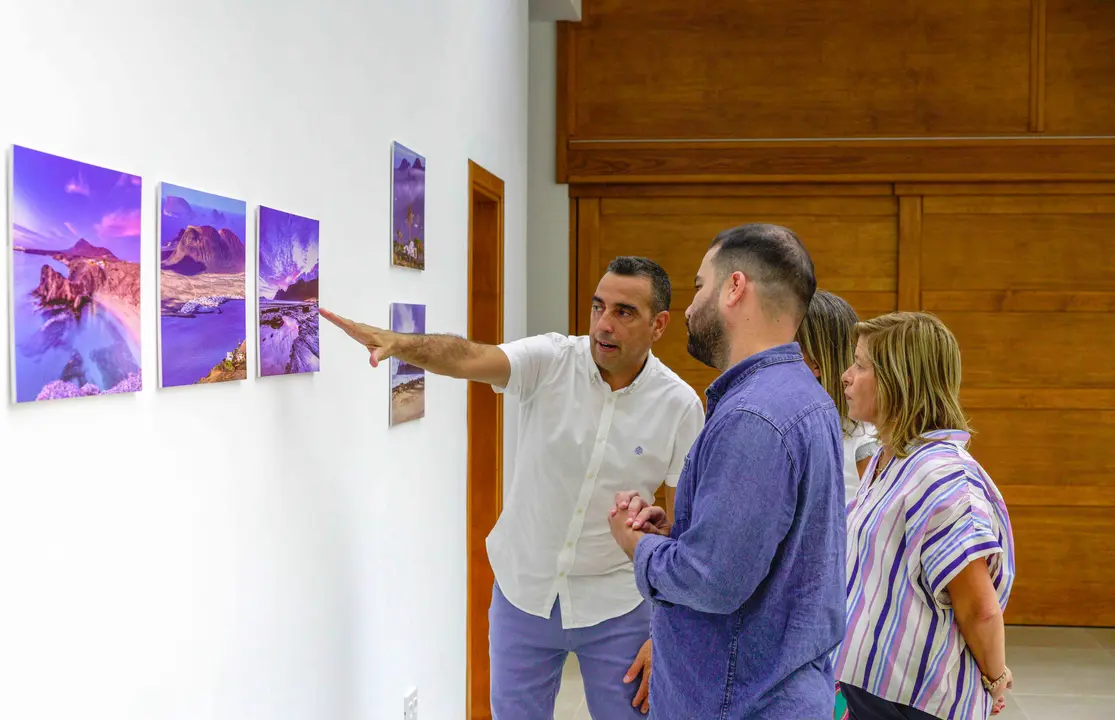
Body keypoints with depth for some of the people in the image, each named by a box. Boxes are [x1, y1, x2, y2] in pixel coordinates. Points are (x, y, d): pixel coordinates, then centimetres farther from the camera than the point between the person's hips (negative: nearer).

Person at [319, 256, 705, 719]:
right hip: (523, 591, 1)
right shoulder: (550, 360, -11)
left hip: (615, 608, -1)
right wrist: (400, 343, -50)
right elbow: (469, 359, -29)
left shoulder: (679, 406, -11)